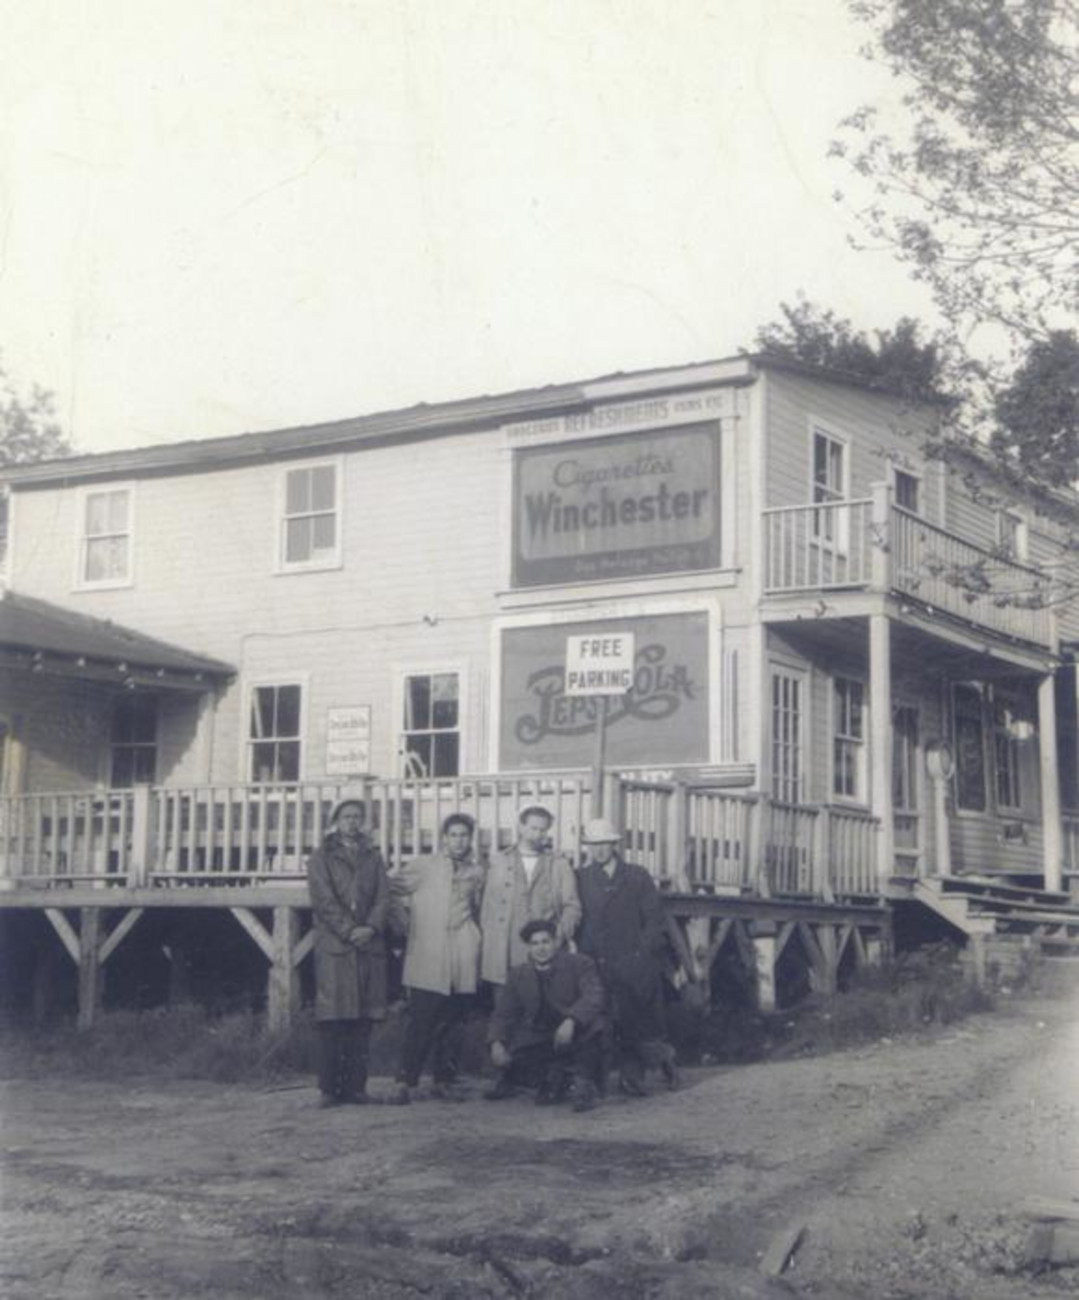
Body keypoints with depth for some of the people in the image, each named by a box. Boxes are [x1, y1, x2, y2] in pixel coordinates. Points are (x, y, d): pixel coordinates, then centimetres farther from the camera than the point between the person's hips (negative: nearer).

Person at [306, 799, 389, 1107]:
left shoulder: (373, 857, 20)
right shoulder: (321, 858, 10)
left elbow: (382, 897, 10)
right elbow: (324, 900, -1)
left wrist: (371, 927, -8)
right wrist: (349, 930, -12)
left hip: (369, 946, 3)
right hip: (333, 946, -3)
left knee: (363, 1019, -1)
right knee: (332, 1019, -7)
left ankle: (356, 1086, 2)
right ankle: (329, 1088, -6)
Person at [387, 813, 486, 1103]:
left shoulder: (476, 873, 14)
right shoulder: (421, 867, 5)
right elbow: (393, 891, 8)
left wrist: (470, 936, 14)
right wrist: (404, 925, 6)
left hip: (464, 959, 3)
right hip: (427, 956, -3)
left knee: (453, 1024, 4)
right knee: (421, 1022, -9)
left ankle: (443, 1080, 15)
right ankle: (404, 1082, -4)